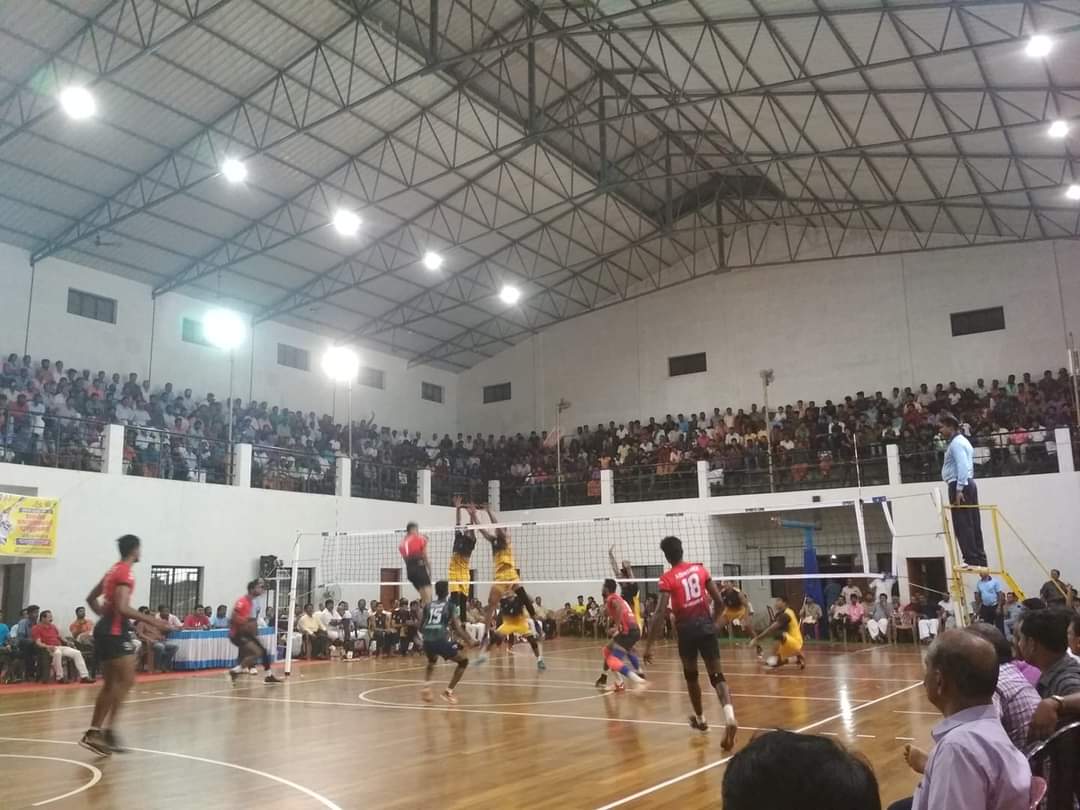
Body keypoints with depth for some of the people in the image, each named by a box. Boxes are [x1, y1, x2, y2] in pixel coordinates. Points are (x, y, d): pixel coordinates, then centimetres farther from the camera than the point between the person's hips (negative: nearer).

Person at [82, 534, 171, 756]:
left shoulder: (113, 571, 16)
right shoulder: (125, 573, -14)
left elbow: (91, 598, 25)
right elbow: (122, 607, -25)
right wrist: (151, 620, -24)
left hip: (106, 629, 10)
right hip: (115, 631, -10)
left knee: (112, 683, 13)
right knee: (127, 679, -10)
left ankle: (93, 732, 13)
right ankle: (108, 730, -13)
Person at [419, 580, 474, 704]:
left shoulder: (428, 605, 19)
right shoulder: (450, 605, 7)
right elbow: (456, 627, -1)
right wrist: (468, 640, 12)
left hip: (427, 641, 5)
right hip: (441, 641, -5)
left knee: (432, 661, 38)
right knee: (464, 660, 16)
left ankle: (426, 686, 14)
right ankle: (448, 691, 6)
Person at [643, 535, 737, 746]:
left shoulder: (667, 578, -8)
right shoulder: (700, 568, 4)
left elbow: (661, 613, -16)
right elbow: (719, 602, 5)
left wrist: (649, 645, -14)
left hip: (686, 629, -2)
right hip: (706, 625, 2)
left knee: (691, 676, 20)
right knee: (716, 675, -1)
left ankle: (700, 719, 34)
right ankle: (729, 715, -25)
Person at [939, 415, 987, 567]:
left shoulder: (956, 443, -11)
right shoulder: (962, 441, 22)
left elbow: (962, 466, -21)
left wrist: (959, 490, -24)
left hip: (959, 486, -11)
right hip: (968, 484, 11)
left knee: (962, 525, -9)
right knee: (973, 524, 9)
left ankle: (972, 560, -10)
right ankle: (979, 559, 11)